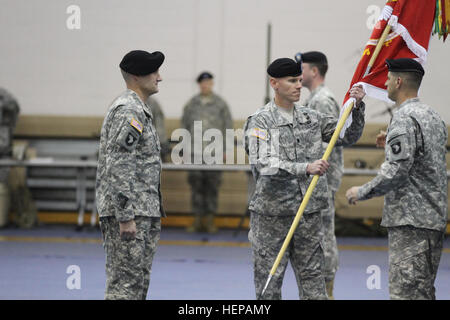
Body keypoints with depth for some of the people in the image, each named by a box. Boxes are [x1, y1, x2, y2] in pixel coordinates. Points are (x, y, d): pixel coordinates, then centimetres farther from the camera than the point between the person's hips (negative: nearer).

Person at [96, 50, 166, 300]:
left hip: (143, 213, 11)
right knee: (126, 282, -9)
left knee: (138, 282, 12)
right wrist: (125, 217, -23)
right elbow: (118, 167, -21)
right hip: (130, 213, -11)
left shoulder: (138, 110, 19)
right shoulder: (129, 111, -14)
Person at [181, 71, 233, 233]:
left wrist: (226, 149, 1)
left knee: (212, 185, -1)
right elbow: (184, 125, 13)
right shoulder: (191, 104, 10)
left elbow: (228, 127, 6)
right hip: (195, 152, 2)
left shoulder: (220, 104, 5)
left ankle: (210, 219, 6)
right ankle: (198, 219, 6)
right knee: (196, 184, 1)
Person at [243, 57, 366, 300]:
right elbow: (264, 165, -21)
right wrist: (306, 168, -32)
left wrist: (356, 107, -1)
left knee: (314, 286, 5)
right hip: (272, 215, -4)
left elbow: (349, 136, 16)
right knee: (269, 286, 2)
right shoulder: (260, 121, -6)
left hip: (309, 214, 5)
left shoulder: (312, 118, 10)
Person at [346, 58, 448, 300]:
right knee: (424, 290, 13)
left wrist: (362, 192, -9)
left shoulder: (404, 119, -14)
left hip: (411, 220, -10)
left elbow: (396, 171, -21)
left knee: (404, 291, -10)